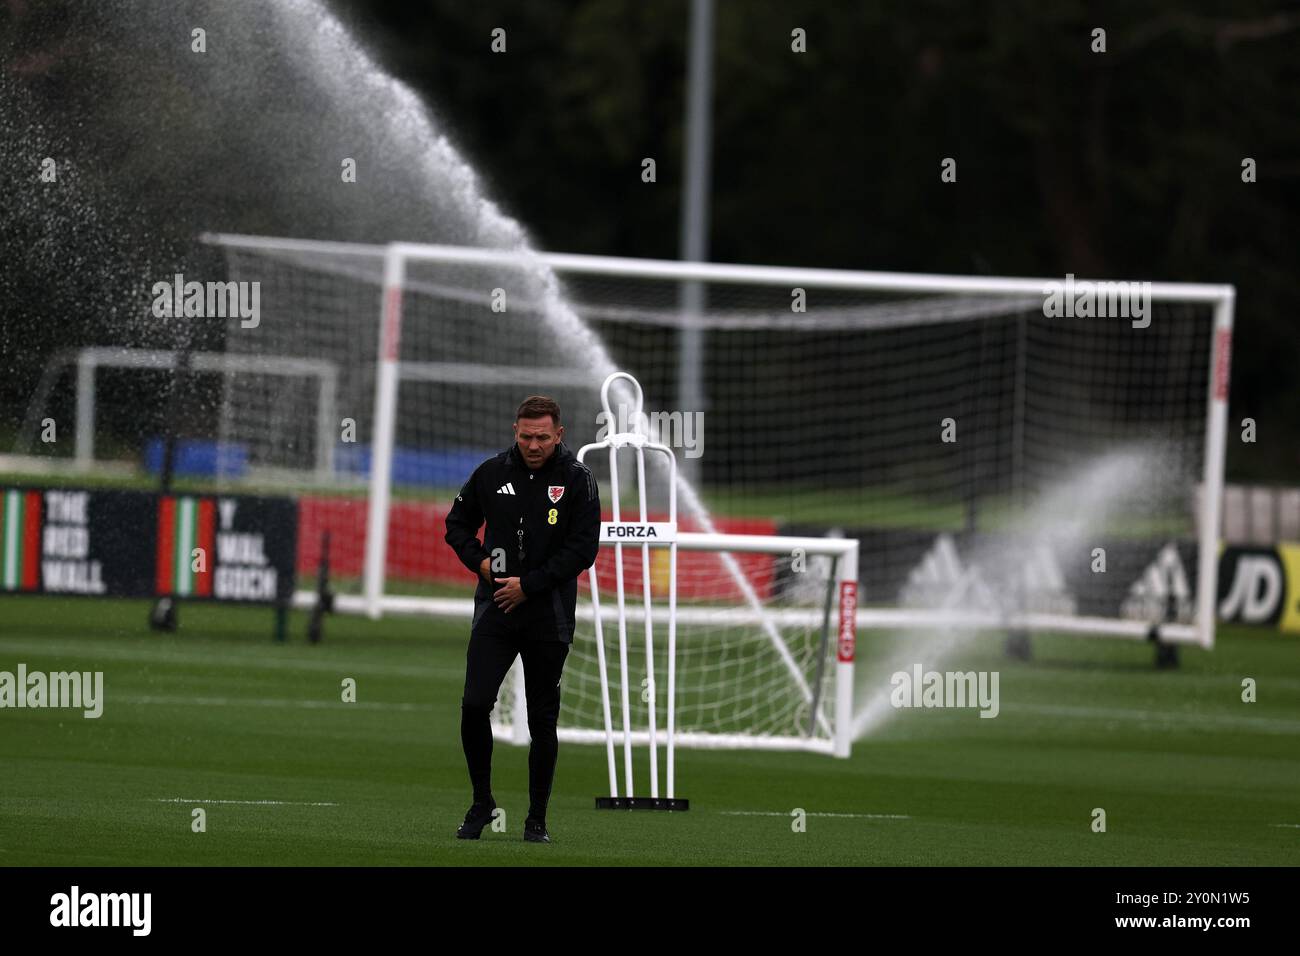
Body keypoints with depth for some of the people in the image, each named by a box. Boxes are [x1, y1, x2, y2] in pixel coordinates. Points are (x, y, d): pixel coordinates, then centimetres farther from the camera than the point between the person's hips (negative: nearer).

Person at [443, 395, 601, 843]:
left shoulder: (577, 479, -3)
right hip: (494, 612, 2)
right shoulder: (492, 473, 5)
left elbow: (583, 549, -8)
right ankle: (481, 802, 6)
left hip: (549, 617, -2)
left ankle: (537, 819, 13)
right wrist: (479, 560, -1)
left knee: (542, 719, 3)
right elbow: (458, 523, 18)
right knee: (474, 705, -12)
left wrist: (528, 585, -13)